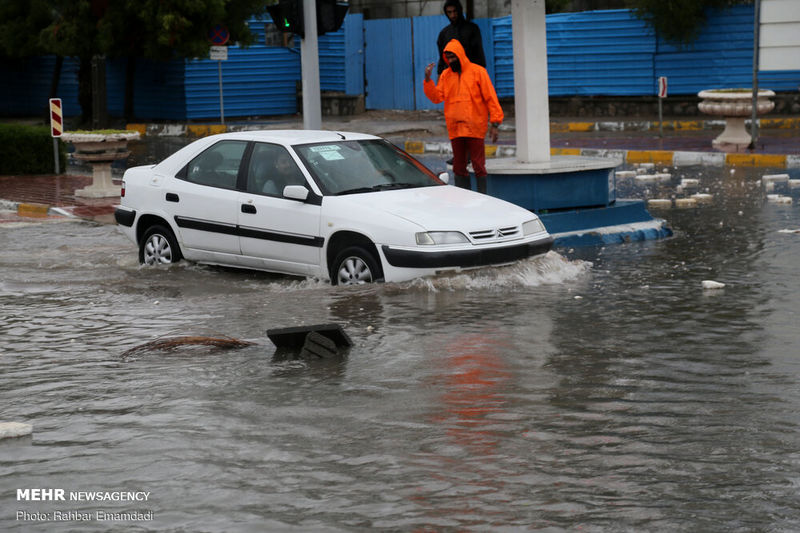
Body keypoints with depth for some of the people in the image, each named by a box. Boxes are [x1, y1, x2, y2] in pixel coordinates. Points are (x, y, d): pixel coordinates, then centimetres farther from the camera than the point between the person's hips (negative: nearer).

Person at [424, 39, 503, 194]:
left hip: (474, 128, -5)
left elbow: (490, 98, -2)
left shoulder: (477, 71, -1)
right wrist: (428, 79, -9)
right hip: (455, 129, 5)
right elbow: (437, 97, 5)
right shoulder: (446, 75, 13)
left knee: (478, 166, -3)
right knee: (459, 167, 7)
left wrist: (495, 124, -8)